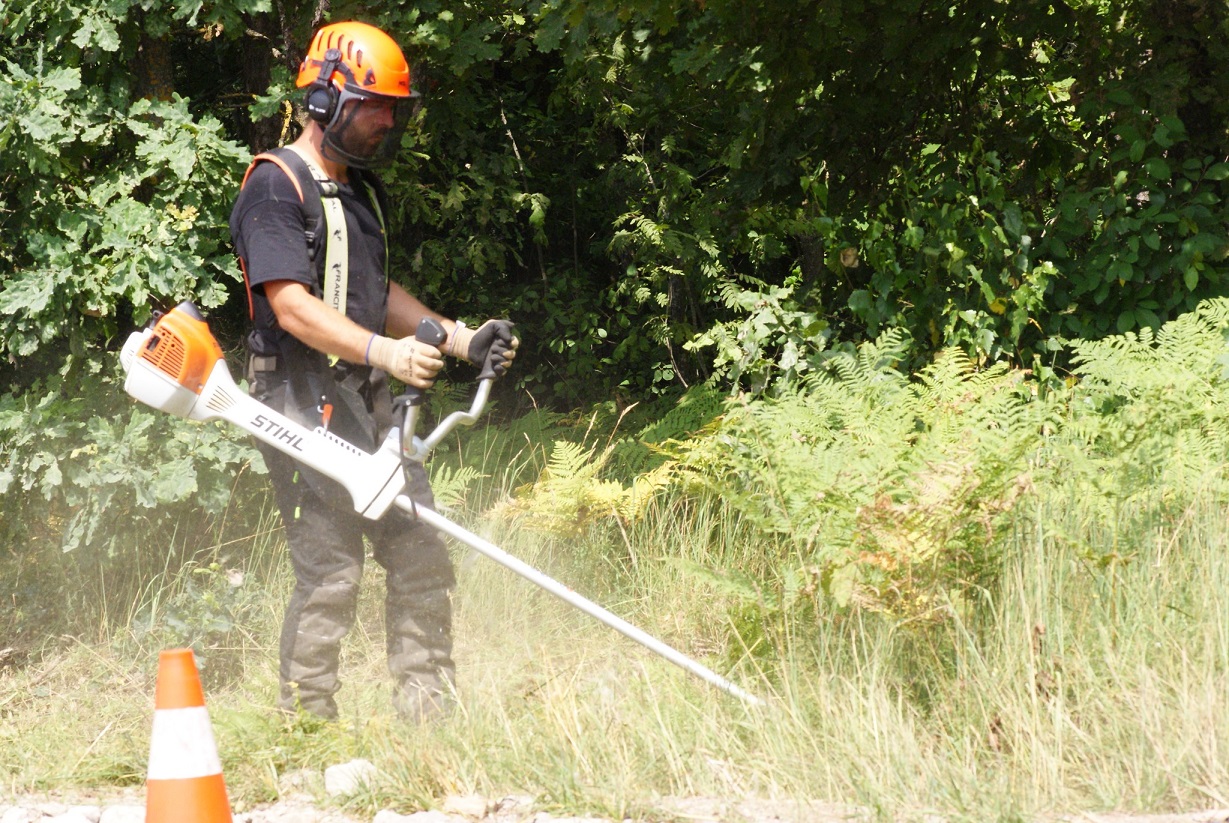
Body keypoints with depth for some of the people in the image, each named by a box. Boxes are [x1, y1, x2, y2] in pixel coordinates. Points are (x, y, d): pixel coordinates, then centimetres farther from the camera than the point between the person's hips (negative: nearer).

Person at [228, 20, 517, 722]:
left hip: (369, 401, 9)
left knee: (423, 558, 5)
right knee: (331, 577, -10)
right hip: (306, 403, -9)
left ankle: (430, 716, 11)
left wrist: (461, 338, 12)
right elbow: (292, 306, -20)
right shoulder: (276, 188, -11)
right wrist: (387, 352, -30)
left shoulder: (363, 191, 18)